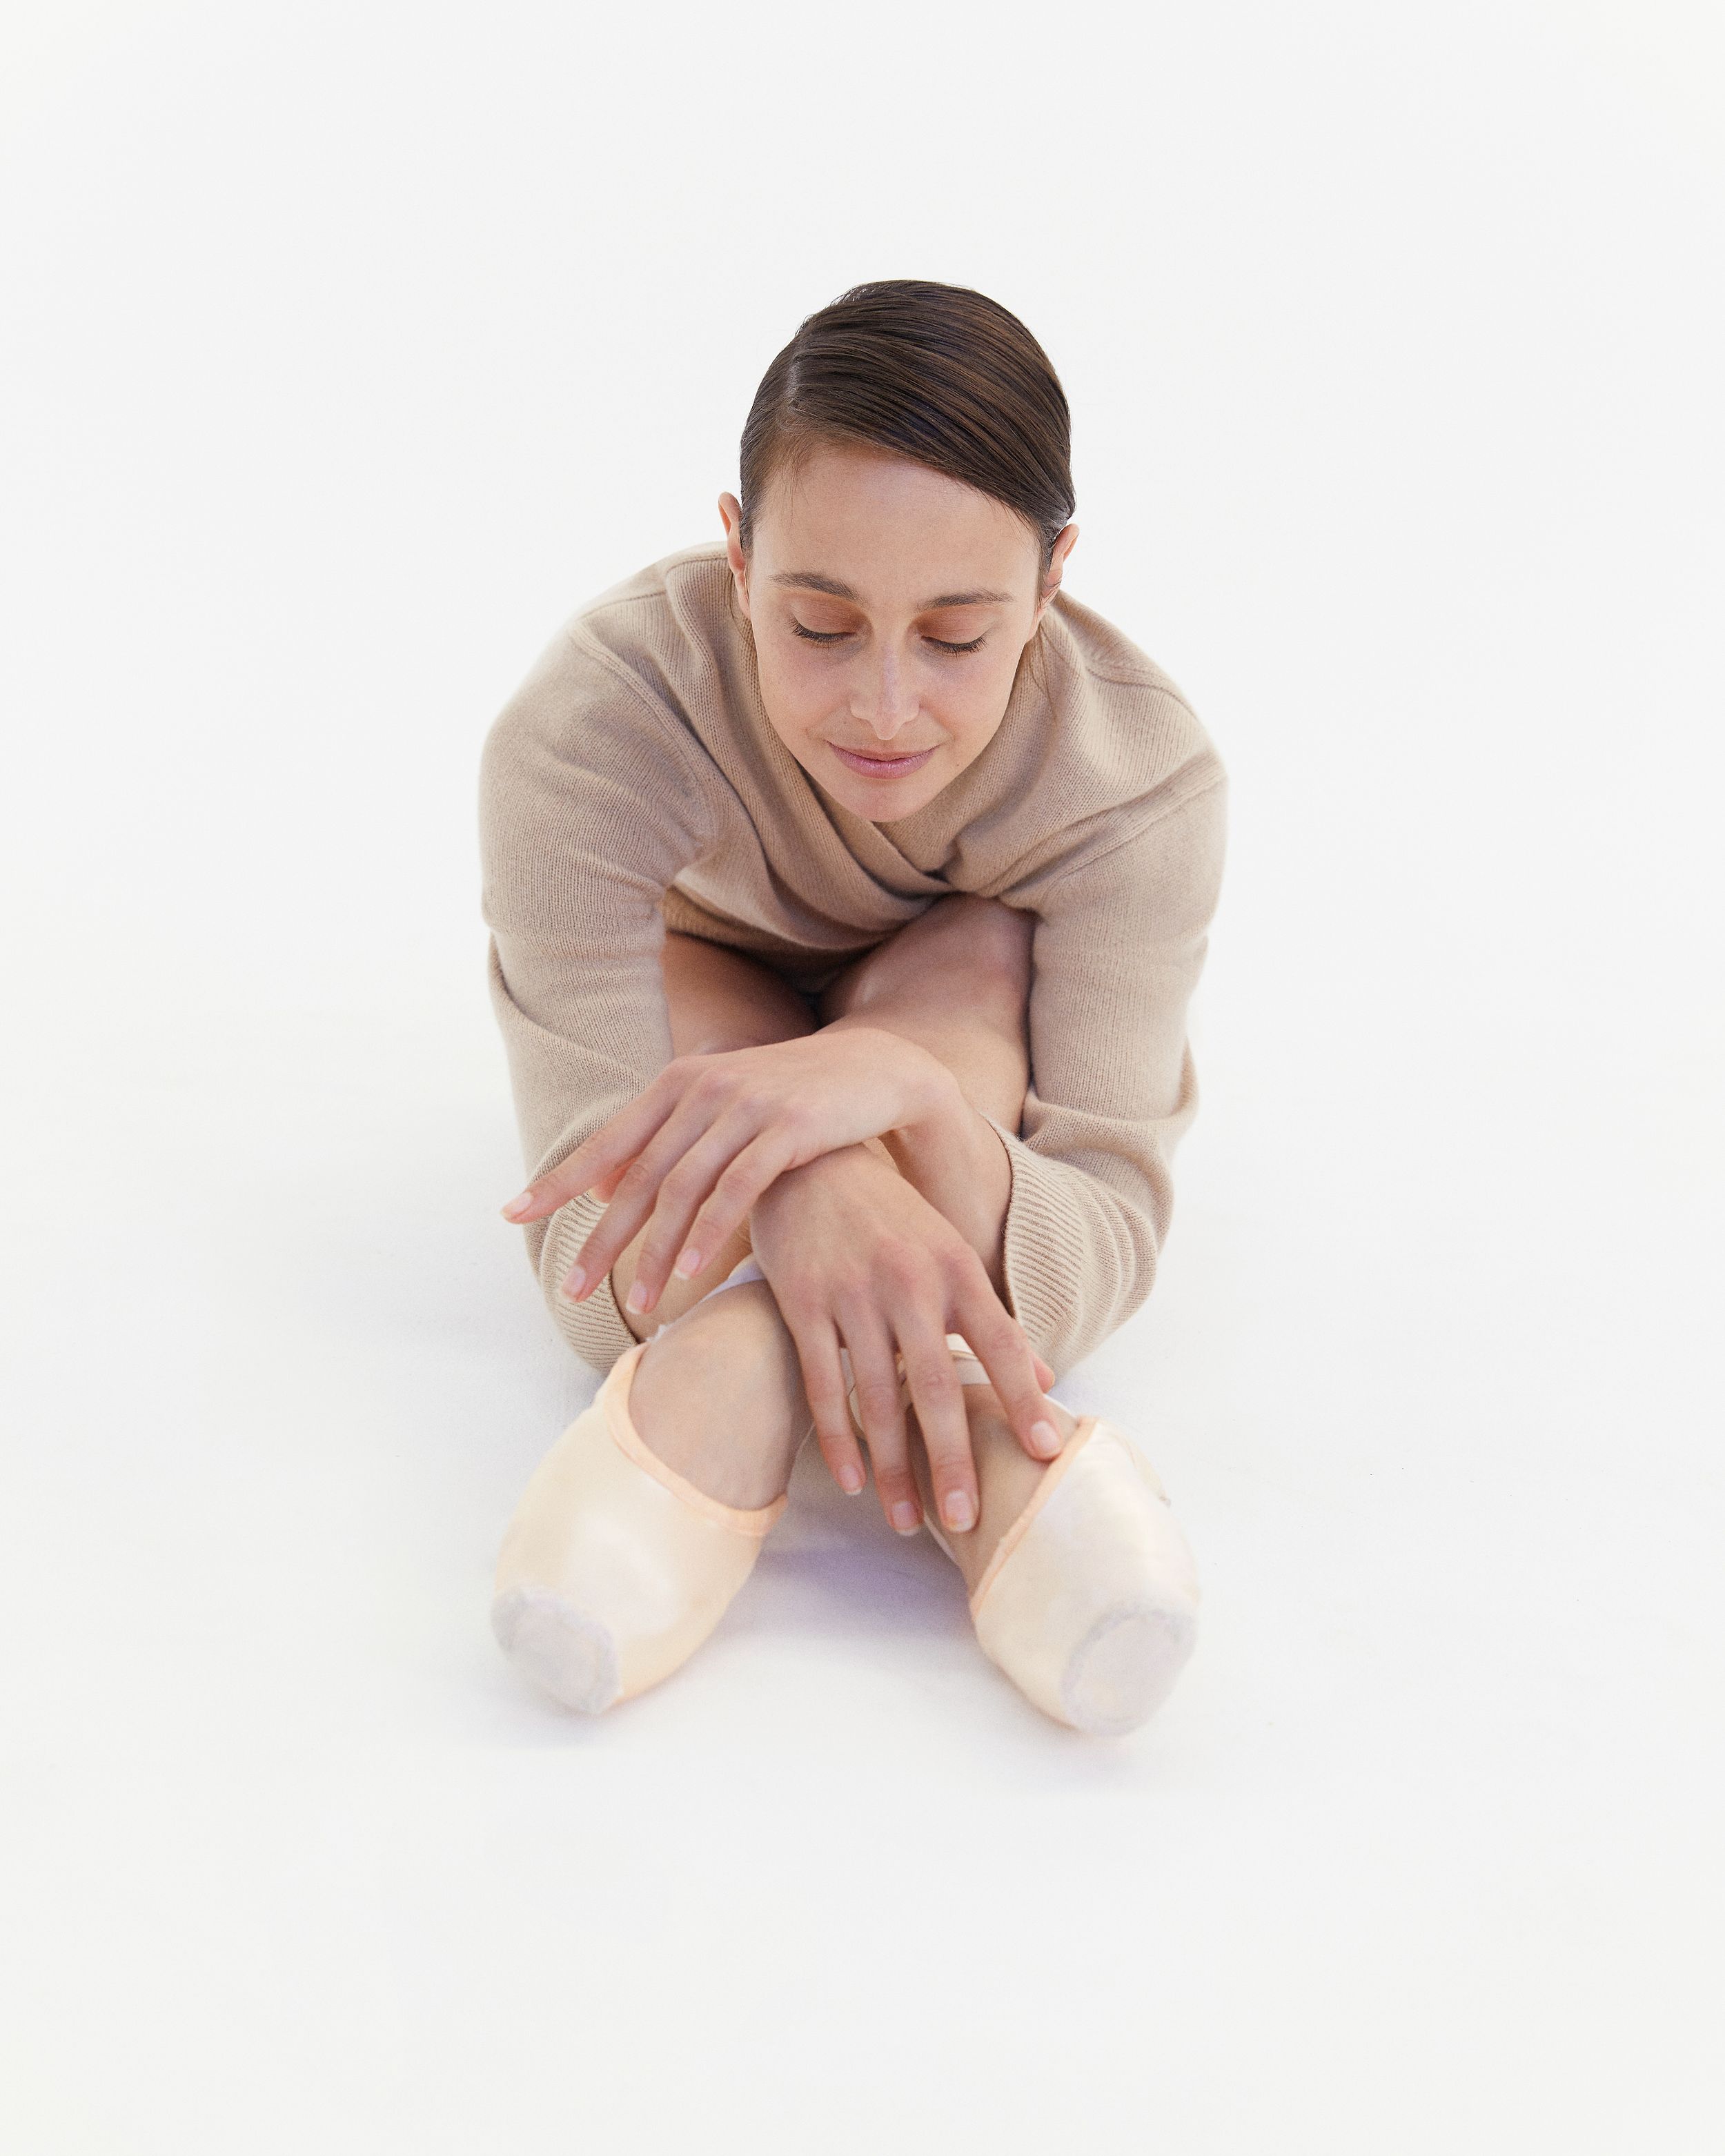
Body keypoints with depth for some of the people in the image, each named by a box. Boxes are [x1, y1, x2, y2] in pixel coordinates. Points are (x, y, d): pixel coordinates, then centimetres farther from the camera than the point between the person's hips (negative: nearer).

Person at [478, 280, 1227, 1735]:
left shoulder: (1140, 777, -33)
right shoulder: (589, 732, -37)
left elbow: (1110, 1245, -38)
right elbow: (588, 1238, -41)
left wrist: (897, 1087, -60)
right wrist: (801, 1190, -66)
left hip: (988, 1076, 0)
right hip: (705, 1045, 0)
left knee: (972, 963, -33)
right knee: (694, 994, -34)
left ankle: (734, 1381, -48)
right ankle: (981, 1451, -50)